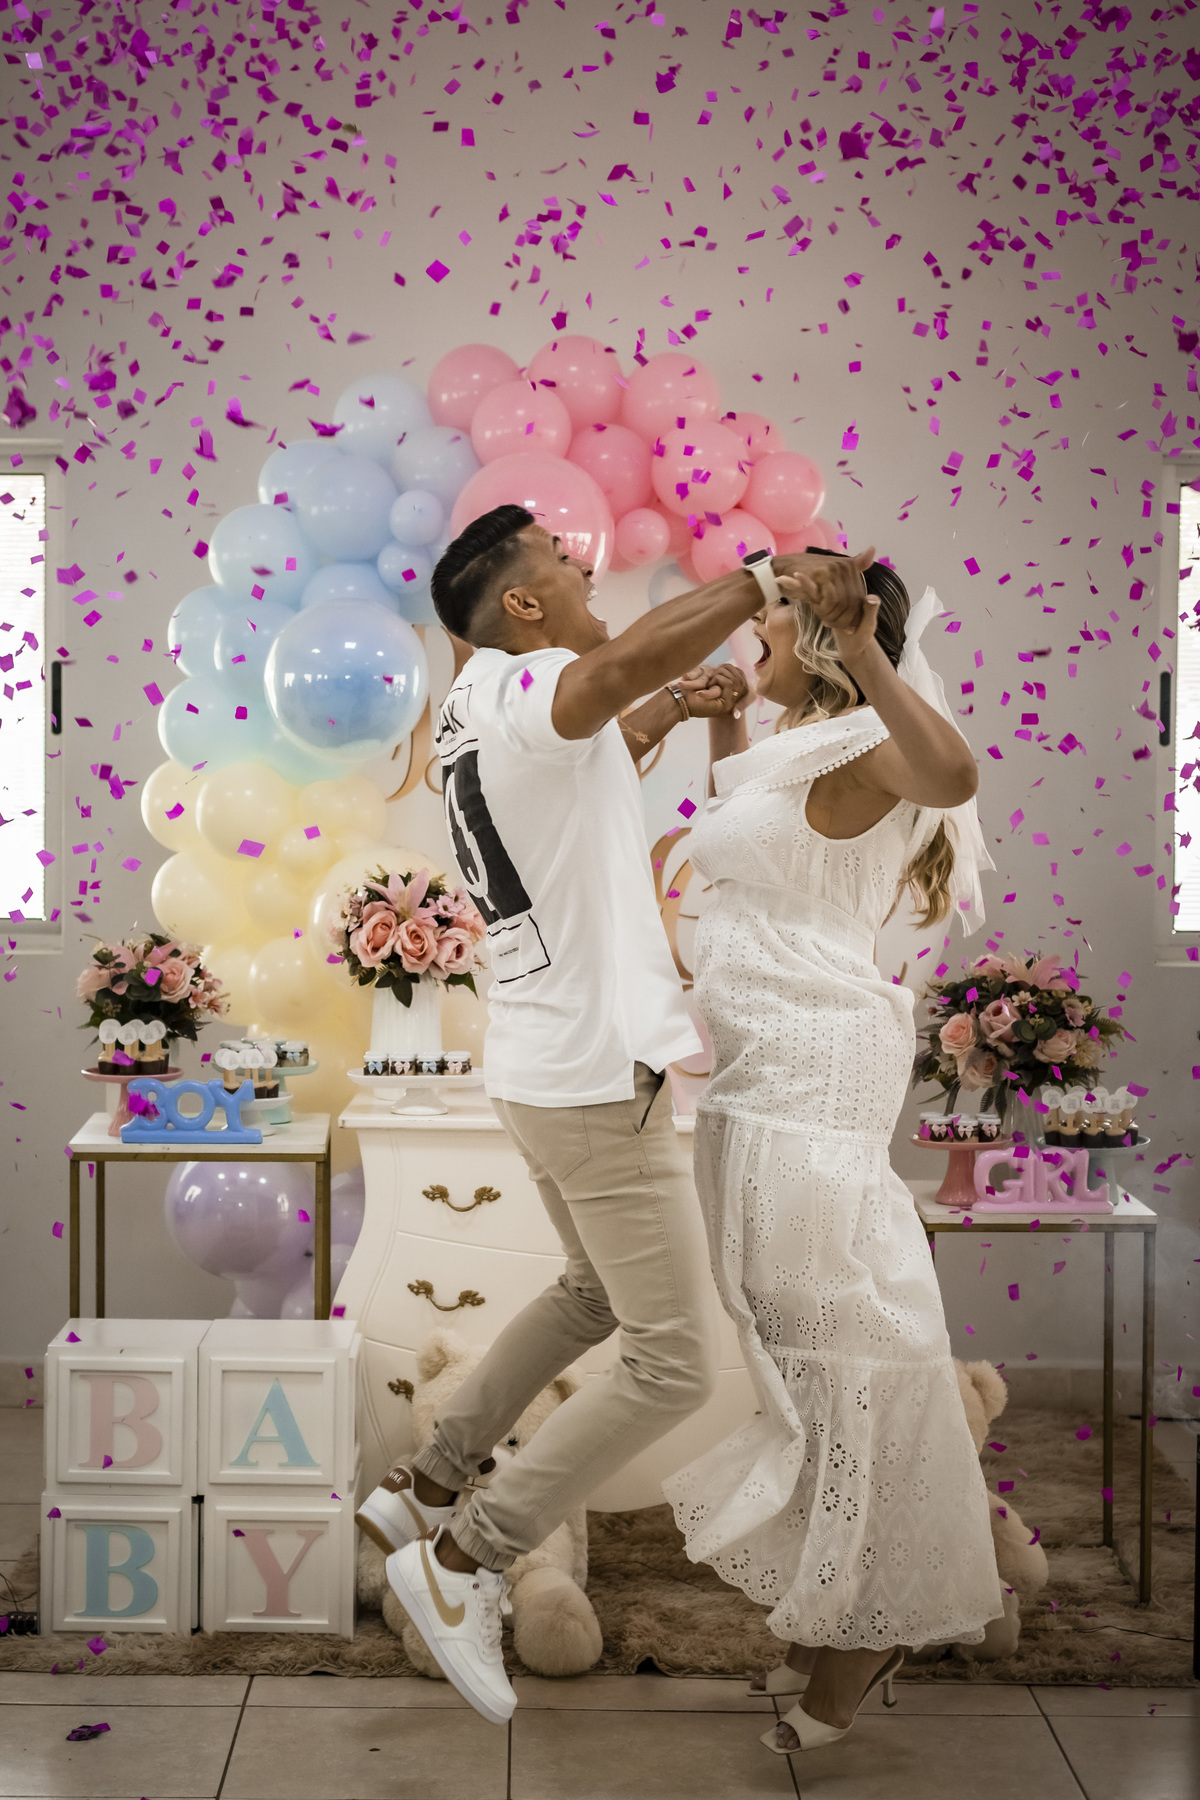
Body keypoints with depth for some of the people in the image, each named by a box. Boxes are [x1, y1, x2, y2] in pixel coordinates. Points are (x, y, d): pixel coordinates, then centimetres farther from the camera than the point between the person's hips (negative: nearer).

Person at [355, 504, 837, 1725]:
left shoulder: (478, 714, 12)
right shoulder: (510, 689, -17)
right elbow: (614, 669, -42)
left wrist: (669, 711, 23)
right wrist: (770, 577, -33)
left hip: (539, 1069, 10)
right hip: (600, 1083, -10)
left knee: (593, 1296, 28)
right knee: (671, 1369, -1)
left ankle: (422, 1492, 31)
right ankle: (461, 1559, 2)